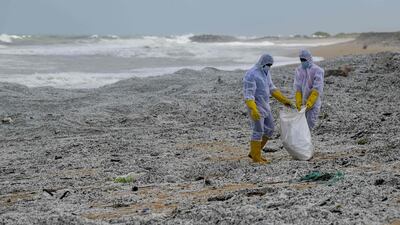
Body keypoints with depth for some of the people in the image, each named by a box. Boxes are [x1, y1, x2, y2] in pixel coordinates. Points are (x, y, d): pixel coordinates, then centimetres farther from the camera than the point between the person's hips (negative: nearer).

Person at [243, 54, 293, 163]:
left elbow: (271, 88, 18)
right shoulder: (251, 75, -21)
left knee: (269, 129, 11)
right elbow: (248, 95, -24)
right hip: (255, 106, -9)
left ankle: (253, 152, 20)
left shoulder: (265, 72, 8)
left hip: (264, 106, 9)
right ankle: (256, 157, 10)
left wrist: (284, 100, 15)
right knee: (258, 132, -4)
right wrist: (253, 110, -33)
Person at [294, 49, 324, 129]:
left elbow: (317, 89, -17)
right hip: (303, 102, 4)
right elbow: (297, 88, -1)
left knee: (310, 123, -2)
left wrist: (309, 104, -22)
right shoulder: (298, 70, 2)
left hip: (314, 102, -4)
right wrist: (298, 103, -11)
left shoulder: (317, 71, -12)